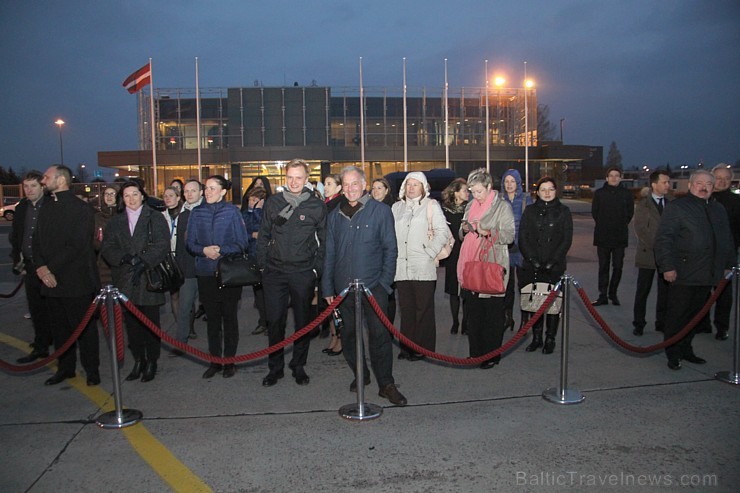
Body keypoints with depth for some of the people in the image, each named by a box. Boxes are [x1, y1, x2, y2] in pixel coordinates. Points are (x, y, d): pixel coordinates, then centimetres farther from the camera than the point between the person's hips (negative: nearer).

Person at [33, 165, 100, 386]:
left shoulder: (81, 208, -9)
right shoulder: (46, 207, 12)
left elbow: (77, 246, -16)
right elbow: (37, 240, 10)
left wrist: (51, 268, -16)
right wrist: (41, 267, -6)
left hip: (76, 281, -6)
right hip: (51, 280, 7)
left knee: (83, 327, 3)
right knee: (59, 327, 15)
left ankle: (92, 369, 15)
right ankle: (65, 368, 28)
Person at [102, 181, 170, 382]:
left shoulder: (155, 218, 2)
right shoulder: (115, 221, 13)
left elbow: (162, 245, -7)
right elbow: (107, 248, 4)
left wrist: (143, 262, -18)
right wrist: (126, 258, -15)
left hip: (149, 278, -3)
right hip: (125, 281, 3)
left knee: (151, 323, 2)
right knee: (132, 323, 7)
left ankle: (151, 362, 13)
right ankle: (138, 360, 19)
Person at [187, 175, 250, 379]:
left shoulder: (232, 211, -3)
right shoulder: (196, 213, 6)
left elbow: (243, 242, -4)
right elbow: (190, 243, 7)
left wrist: (221, 250, -16)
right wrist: (204, 250, -13)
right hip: (206, 272, 3)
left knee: (229, 316, 5)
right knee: (212, 318, 9)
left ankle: (229, 361, 17)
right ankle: (215, 361, 20)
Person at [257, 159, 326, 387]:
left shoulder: (317, 206, 0)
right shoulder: (273, 202, 5)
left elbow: (324, 240, 4)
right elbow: (263, 236, 10)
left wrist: (317, 269, -2)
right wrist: (262, 265, 5)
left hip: (303, 273, -1)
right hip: (275, 271, 1)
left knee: (303, 321, 9)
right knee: (274, 320, 3)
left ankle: (299, 366, 24)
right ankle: (275, 367, 18)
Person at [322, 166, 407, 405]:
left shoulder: (381, 211, -1)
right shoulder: (335, 215, 10)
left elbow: (390, 249, -1)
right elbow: (330, 253, 11)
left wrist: (385, 282, -8)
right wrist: (327, 287, 7)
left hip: (373, 286, -4)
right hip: (343, 286, 4)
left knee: (379, 334, -4)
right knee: (348, 334, 12)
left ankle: (386, 384, 7)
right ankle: (360, 374, 30)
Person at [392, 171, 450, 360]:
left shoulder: (431, 205, 3)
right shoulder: (397, 207, 17)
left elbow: (442, 231, -3)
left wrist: (430, 253, -10)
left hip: (424, 267, -4)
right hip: (402, 266, 4)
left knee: (424, 308, -1)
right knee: (406, 308, 8)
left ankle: (423, 348, 8)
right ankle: (407, 347, 16)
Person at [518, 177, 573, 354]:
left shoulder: (563, 211, 6)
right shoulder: (530, 211, 9)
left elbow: (567, 239, 1)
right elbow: (523, 238, 4)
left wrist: (553, 261, -8)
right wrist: (533, 259, -8)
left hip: (555, 267, -1)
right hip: (532, 267, 1)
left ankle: (550, 339, 11)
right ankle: (536, 338, 15)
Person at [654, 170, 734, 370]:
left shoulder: (719, 209, 16)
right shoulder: (676, 207, -5)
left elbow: (727, 240, 23)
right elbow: (663, 239, -10)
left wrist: (729, 264, 18)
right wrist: (667, 266, -16)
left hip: (708, 276, 6)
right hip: (683, 275, -6)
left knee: (695, 314, 13)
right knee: (677, 315, 0)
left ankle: (685, 349, 25)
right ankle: (673, 354, 10)